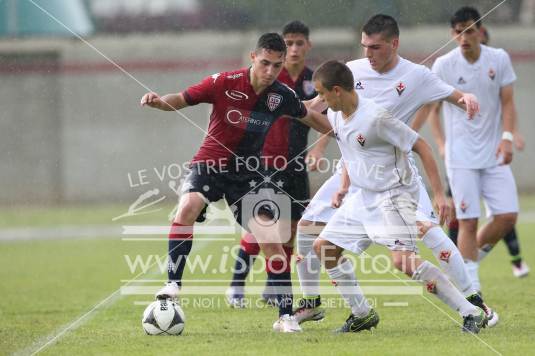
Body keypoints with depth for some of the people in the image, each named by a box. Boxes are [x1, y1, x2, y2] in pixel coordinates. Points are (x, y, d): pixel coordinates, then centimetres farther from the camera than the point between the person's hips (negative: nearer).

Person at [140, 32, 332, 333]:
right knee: (188, 207, -33)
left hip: (247, 173, 2)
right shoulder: (225, 83, -16)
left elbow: (309, 117, 15)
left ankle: (286, 315, 5)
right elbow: (182, 100, -6)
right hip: (210, 164, -2)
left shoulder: (282, 96, -6)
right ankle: (173, 284, -27)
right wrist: (158, 101, -27)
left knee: (273, 240, -8)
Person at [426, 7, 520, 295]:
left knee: (507, 216, -6)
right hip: (461, 158, -3)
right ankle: (471, 290, -3)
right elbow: (430, 108, -1)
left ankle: (474, 256, 20)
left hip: (494, 155, 3)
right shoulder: (444, 65, -5)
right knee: (468, 221, -8)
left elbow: (507, 103, 3)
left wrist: (507, 138, -11)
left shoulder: (499, 59, 1)